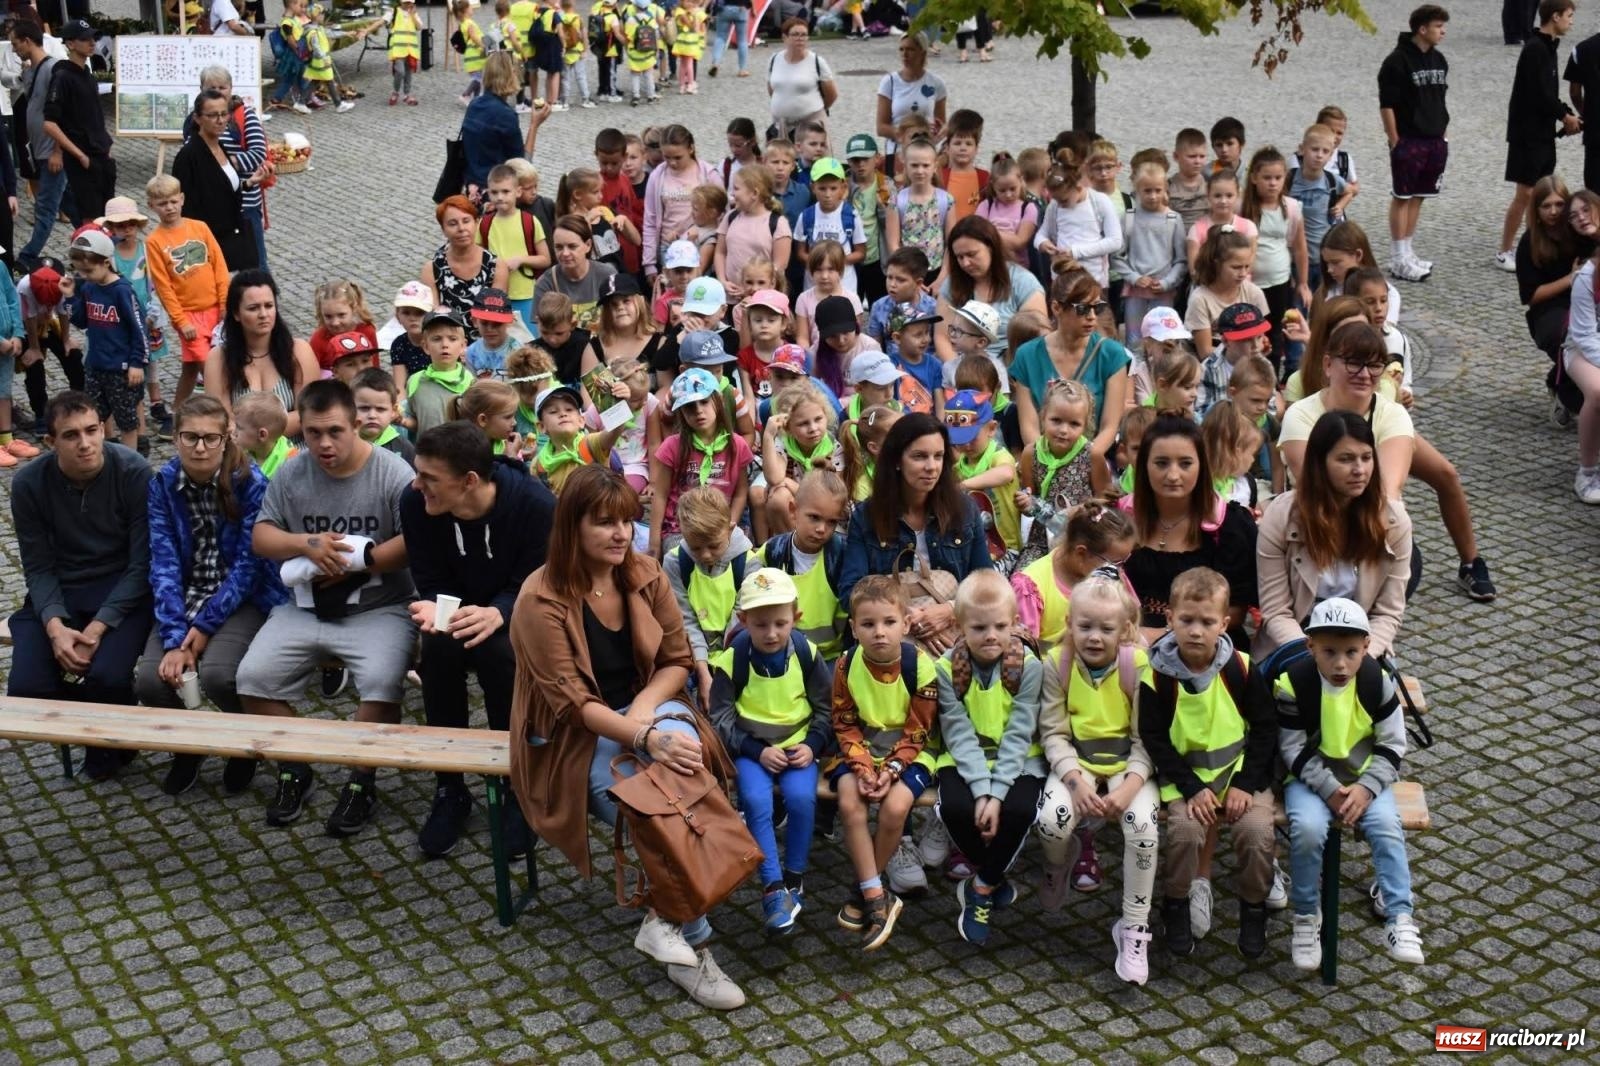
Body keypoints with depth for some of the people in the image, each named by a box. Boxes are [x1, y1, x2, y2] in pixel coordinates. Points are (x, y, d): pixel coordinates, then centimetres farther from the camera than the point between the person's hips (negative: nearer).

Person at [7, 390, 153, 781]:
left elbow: (142, 562, -13)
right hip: (58, 592, 3)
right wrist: (54, 625, -21)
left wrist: (99, 627, -23)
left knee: (108, 677, -30)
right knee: (26, 689, -20)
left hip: (123, 591, -3)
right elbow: (38, 567, -2)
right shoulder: (29, 483, -6)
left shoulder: (134, 472, -15)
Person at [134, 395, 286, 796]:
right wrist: (175, 639, -19)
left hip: (243, 599, -3)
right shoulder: (162, 485, -3)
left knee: (217, 674, -30)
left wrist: (205, 627, -19)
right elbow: (164, 564, -9)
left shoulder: (250, 483, -13)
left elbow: (248, 565, -14)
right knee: (150, 680, -20)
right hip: (185, 599, 4)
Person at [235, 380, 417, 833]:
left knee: (382, 685, -29)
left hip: (378, 610, -4)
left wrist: (355, 561, -16)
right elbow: (260, 537, 5)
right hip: (305, 608, 4)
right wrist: (305, 544, -14)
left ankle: (362, 782, -4)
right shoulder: (291, 473, 5)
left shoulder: (392, 472, -9)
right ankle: (292, 770, 10)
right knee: (254, 677, -14)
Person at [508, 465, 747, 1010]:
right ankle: (692, 943, -7)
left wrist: (644, 709, -17)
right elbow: (572, 701, -20)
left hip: (650, 708, 4)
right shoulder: (542, 598, -17)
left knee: (680, 742, -32)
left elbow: (677, 660, 4)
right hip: (579, 738, -4)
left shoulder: (646, 575, -2)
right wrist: (645, 739, -34)